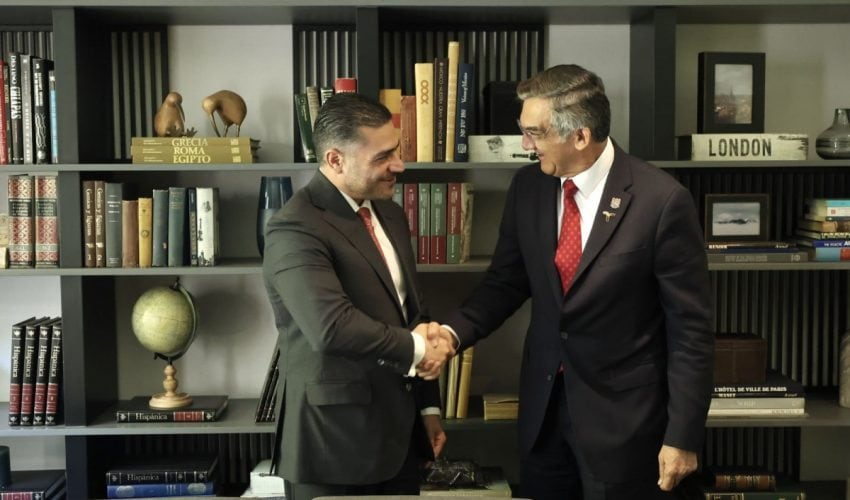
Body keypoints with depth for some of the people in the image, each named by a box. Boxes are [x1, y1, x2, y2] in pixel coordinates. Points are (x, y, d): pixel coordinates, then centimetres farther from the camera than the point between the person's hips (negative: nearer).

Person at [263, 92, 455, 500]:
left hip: (399, 432, 7)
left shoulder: (390, 215, 9)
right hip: (336, 440, -7)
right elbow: (332, 328, -30)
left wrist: (428, 406, 15)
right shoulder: (295, 228, -18)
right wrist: (416, 348, -15)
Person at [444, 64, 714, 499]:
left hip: (622, 413, -4)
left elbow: (690, 328, -13)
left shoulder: (661, 200, -18)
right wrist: (453, 331, -12)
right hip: (543, 403, 5)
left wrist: (683, 435, -11)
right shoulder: (528, 186, -3)